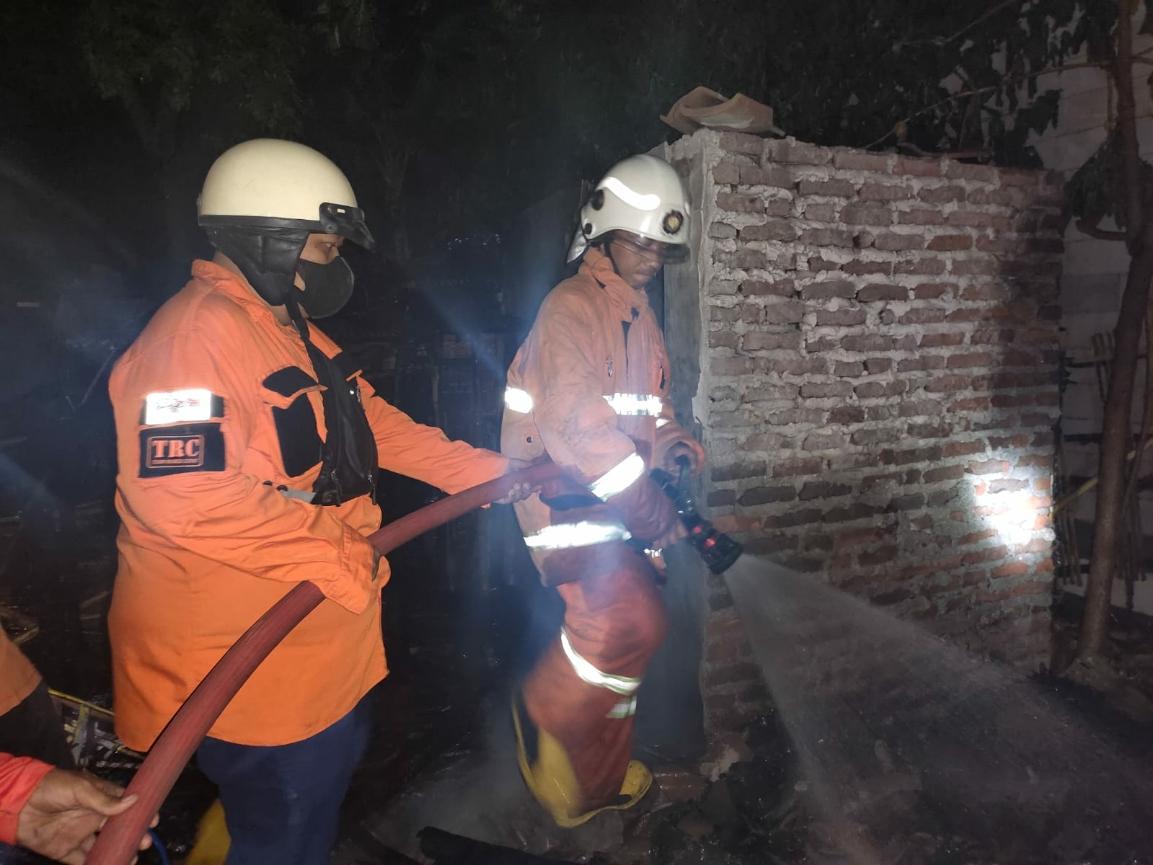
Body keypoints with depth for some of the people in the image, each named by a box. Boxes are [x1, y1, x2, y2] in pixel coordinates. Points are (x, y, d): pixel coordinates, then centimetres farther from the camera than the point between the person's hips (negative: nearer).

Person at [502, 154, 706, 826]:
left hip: (613, 497, 9)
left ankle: (599, 779, 33)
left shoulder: (641, 315, 16)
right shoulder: (570, 307, -13)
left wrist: (674, 443, 0)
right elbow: (582, 422, -25)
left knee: (620, 633, 14)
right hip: (563, 493, -9)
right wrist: (659, 516, -23)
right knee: (631, 621, -24)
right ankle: (548, 721, 4)